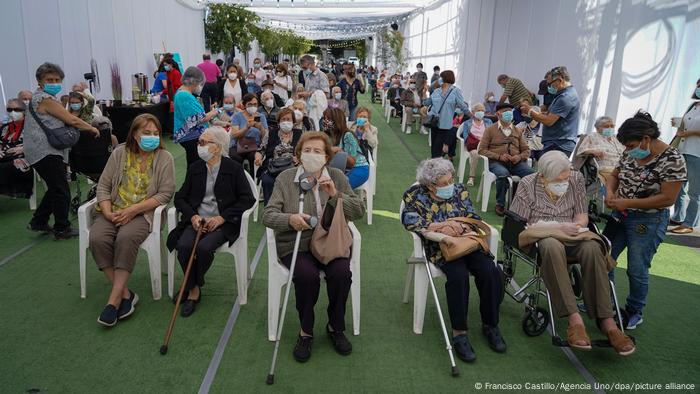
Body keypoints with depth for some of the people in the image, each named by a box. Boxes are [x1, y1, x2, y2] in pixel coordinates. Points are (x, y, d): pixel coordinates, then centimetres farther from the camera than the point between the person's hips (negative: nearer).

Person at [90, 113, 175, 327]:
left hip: (143, 213, -3)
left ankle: (114, 299, -25)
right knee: (97, 239, -26)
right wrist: (107, 212, -8)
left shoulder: (164, 158, 0)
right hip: (113, 211, 3)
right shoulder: (119, 153, 8)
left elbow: (165, 193, -7)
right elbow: (103, 185, 9)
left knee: (126, 239, -33)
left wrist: (133, 210, -14)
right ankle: (125, 294, -16)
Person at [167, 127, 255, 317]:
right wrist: (193, 216, -7)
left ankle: (193, 288, -2)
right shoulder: (195, 168, 12)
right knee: (183, 245, -26)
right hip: (197, 220, 4)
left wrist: (221, 218, -12)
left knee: (204, 247, -30)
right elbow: (180, 197, 13)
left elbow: (247, 199, -3)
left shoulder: (234, 168, 0)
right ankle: (193, 289, -3)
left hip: (223, 222, -3)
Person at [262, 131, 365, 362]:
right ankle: (306, 332, -3)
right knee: (307, 275, -31)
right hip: (296, 245, -1)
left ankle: (336, 328, 0)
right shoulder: (285, 179, 3)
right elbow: (267, 215, -4)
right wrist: (290, 219, -25)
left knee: (341, 272, -28)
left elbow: (359, 211, 4)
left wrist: (336, 195, -13)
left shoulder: (337, 177, 9)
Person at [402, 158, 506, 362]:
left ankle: (490, 325, -4)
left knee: (491, 272, -23)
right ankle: (459, 333, -23)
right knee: (458, 275, -33)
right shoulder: (415, 195, 2)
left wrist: (455, 227, -16)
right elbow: (409, 220, -14)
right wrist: (442, 226, -17)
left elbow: (474, 219, 5)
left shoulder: (459, 190, 11)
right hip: (440, 247, -4)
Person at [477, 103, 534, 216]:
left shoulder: (518, 131, 22)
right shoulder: (490, 129, 11)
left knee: (532, 174, -28)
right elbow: (482, 150, 3)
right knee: (503, 174, -39)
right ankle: (500, 204, -18)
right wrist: (499, 156, -11)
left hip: (515, 163, 3)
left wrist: (520, 157, -3)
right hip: (496, 162, -3)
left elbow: (526, 150, 21)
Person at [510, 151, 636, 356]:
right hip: (541, 238, -3)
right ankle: (574, 319, -44)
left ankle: (606, 321, -33)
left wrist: (574, 227, -12)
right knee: (552, 247, -40)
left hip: (571, 237, 4)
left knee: (592, 248, -32)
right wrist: (558, 227, -15)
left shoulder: (576, 179, 8)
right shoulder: (527, 185, -3)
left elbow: (582, 217, 12)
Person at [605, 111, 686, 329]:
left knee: (637, 270, 3)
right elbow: (614, 175, 13)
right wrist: (610, 193, -9)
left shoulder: (672, 160, -18)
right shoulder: (631, 153, 1)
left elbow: (667, 198, -20)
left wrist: (627, 202, -21)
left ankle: (634, 313, 25)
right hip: (620, 216, 6)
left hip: (647, 222, -6)